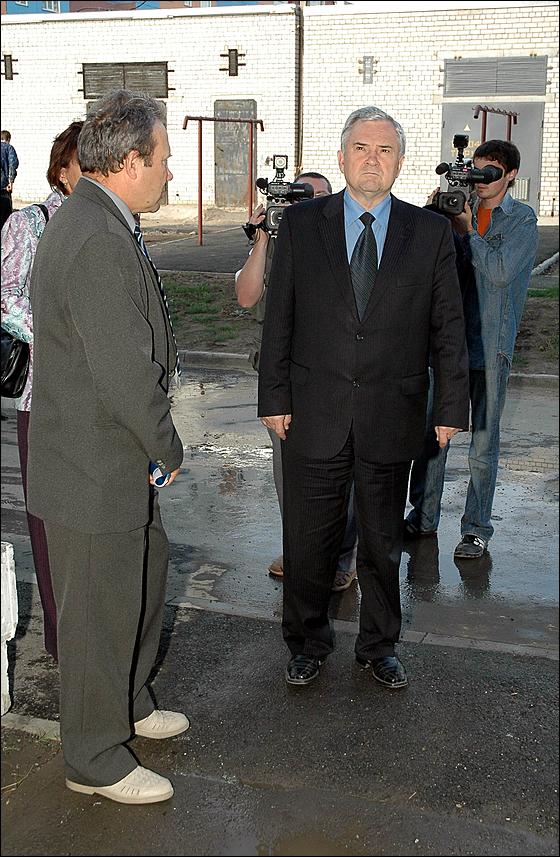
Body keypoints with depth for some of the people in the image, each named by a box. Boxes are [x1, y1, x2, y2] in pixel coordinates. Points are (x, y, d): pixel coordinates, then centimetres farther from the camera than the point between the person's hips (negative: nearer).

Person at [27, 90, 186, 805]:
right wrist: (167, 450, -11)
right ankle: (95, 760, 25)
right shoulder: (99, 241, -26)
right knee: (99, 613, 5)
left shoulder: (90, 220, 9)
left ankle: (128, 703, 45)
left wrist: (154, 446, 12)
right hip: (93, 469, -11)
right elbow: (127, 373, -27)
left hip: (113, 458, 11)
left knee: (146, 570, 25)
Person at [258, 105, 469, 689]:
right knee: (308, 540, 9)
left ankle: (378, 646, 34)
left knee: (382, 542, 14)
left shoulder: (431, 232, 2)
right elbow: (279, 318, 2)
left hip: (392, 417, 1)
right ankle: (307, 643, 31)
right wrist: (274, 397, -1)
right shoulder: (301, 224, 1)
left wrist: (451, 407, 1)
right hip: (315, 415, 0)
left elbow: (448, 328, 3)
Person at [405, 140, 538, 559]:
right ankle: (424, 515, 21)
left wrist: (466, 229, -11)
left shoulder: (523, 221, -2)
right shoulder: (463, 210, 11)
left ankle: (477, 528, 12)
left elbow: (499, 271, -16)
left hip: (491, 344, -4)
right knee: (431, 430, 7)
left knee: (484, 440, 2)